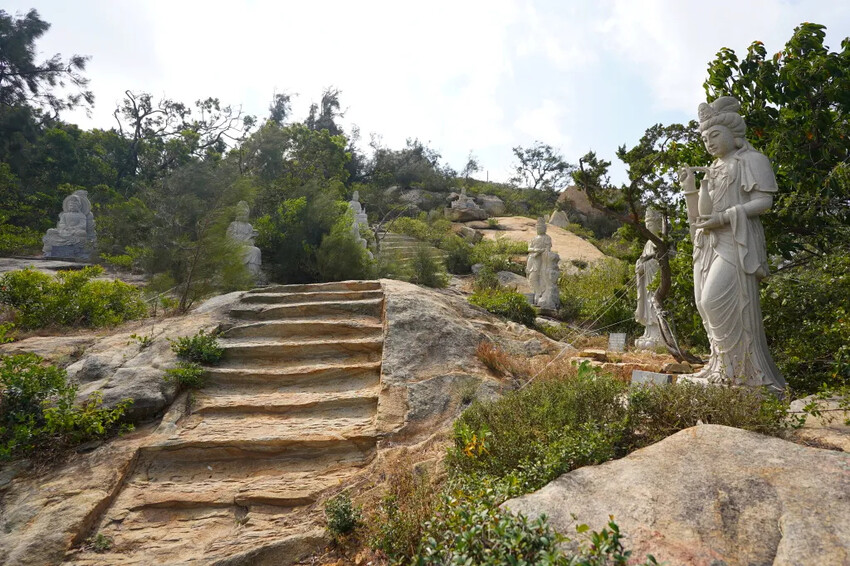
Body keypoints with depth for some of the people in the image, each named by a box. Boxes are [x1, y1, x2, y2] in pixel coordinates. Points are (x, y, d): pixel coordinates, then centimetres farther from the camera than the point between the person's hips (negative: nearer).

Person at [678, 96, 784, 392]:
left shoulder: (752, 160, 3)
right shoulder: (713, 169, 22)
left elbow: (764, 201, -8)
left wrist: (724, 217, -17)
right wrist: (688, 186, 6)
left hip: (736, 241, -7)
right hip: (709, 243, 7)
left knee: (717, 300, -17)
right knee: (706, 303, 0)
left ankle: (744, 369, -7)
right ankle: (724, 365, 7)